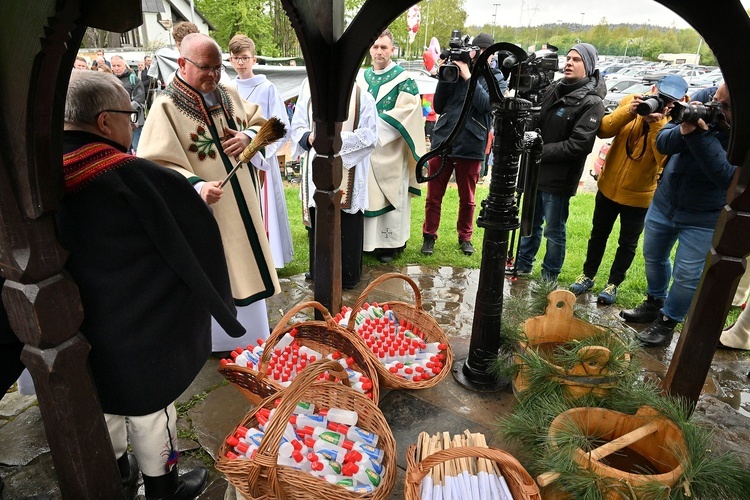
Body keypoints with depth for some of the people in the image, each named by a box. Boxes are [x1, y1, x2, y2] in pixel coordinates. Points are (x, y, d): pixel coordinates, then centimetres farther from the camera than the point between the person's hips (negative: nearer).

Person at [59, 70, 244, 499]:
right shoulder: (129, 174, -28)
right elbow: (194, 225, -19)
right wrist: (201, 194, 2)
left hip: (78, 321, 7)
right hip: (137, 323, -6)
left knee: (105, 400, 26)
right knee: (151, 407, 15)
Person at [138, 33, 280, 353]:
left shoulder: (229, 95, 7)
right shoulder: (166, 107, -14)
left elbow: (260, 123, 15)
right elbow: (157, 164, -21)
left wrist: (247, 136, -9)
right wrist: (196, 186, -38)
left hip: (241, 204, 7)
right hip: (204, 213, -7)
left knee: (245, 266, 19)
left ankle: (251, 333, 39)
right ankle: (219, 340, 27)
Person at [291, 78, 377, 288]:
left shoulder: (361, 97, -4)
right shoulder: (309, 89, 7)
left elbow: (368, 135, -9)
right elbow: (297, 126, 8)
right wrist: (309, 137, -13)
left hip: (347, 174, -3)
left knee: (347, 226, 3)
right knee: (317, 223, 11)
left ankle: (348, 275, 19)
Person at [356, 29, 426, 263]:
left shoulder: (403, 78, -3)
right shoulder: (361, 77, 12)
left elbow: (406, 113, -13)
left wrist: (373, 124, -16)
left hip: (390, 150, -4)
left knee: (389, 195, 1)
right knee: (365, 193, 8)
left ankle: (390, 243, 11)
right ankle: (365, 239, 19)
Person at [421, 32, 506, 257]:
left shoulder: (497, 79, 5)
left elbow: (487, 104, -15)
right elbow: (438, 107, 4)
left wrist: (468, 76, -14)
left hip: (471, 147, -1)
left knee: (467, 199, 12)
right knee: (434, 196, 6)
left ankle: (465, 237, 29)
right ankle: (429, 236, 20)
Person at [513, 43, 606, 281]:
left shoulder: (591, 103, -11)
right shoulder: (553, 89, 8)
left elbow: (578, 145, -20)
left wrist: (541, 151, -18)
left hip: (559, 179, -6)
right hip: (535, 171, 7)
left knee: (554, 232, 6)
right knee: (530, 224, 18)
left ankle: (549, 278, 21)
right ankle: (522, 267, 34)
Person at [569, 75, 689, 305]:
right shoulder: (631, 101, -4)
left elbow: (665, 159, -26)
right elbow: (603, 130, -13)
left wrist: (657, 124, -30)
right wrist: (629, 111, -26)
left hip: (639, 195, -2)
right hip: (608, 186, 3)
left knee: (627, 244, 11)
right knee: (598, 234, 16)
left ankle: (613, 283, 28)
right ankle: (588, 275, 32)